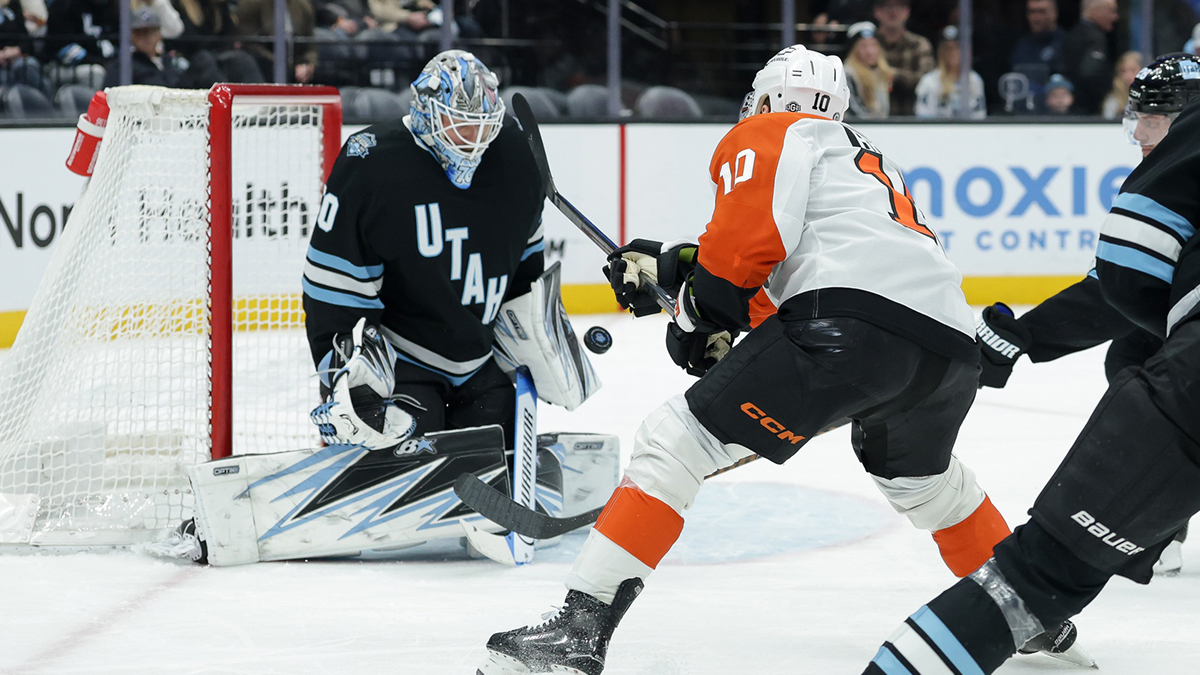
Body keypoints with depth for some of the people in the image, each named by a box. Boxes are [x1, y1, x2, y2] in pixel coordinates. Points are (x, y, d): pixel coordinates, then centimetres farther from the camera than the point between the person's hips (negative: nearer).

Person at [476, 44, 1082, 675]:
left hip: (852, 319, -8)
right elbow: (773, 295, 35)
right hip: (952, 344, 8)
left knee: (677, 440, -6)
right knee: (915, 474, 38)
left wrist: (700, 312, 11)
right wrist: (670, 267, 32)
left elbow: (748, 235, -3)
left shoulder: (768, 135, 17)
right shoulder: (866, 158, 40)